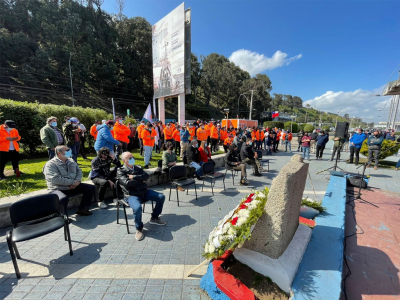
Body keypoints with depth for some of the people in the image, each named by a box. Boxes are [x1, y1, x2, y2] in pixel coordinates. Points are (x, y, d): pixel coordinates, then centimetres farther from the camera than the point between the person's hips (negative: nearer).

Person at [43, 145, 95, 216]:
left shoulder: (71, 161, 11)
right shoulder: (51, 164, -11)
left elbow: (79, 171, 12)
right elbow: (55, 179, -23)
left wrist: (77, 181, -8)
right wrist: (72, 182, -20)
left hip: (73, 186, 7)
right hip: (58, 189, -7)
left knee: (91, 188, -2)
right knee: (62, 199, -38)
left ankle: (82, 209, 8)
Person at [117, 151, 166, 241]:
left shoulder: (138, 168, 13)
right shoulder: (120, 171, -2)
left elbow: (146, 176, -2)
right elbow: (127, 183, -17)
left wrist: (134, 177, -12)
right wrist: (141, 180, -6)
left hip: (144, 192, 6)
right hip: (132, 195, -6)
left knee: (161, 197, -2)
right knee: (137, 208, -35)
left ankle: (154, 218, 17)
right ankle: (139, 228, -3)